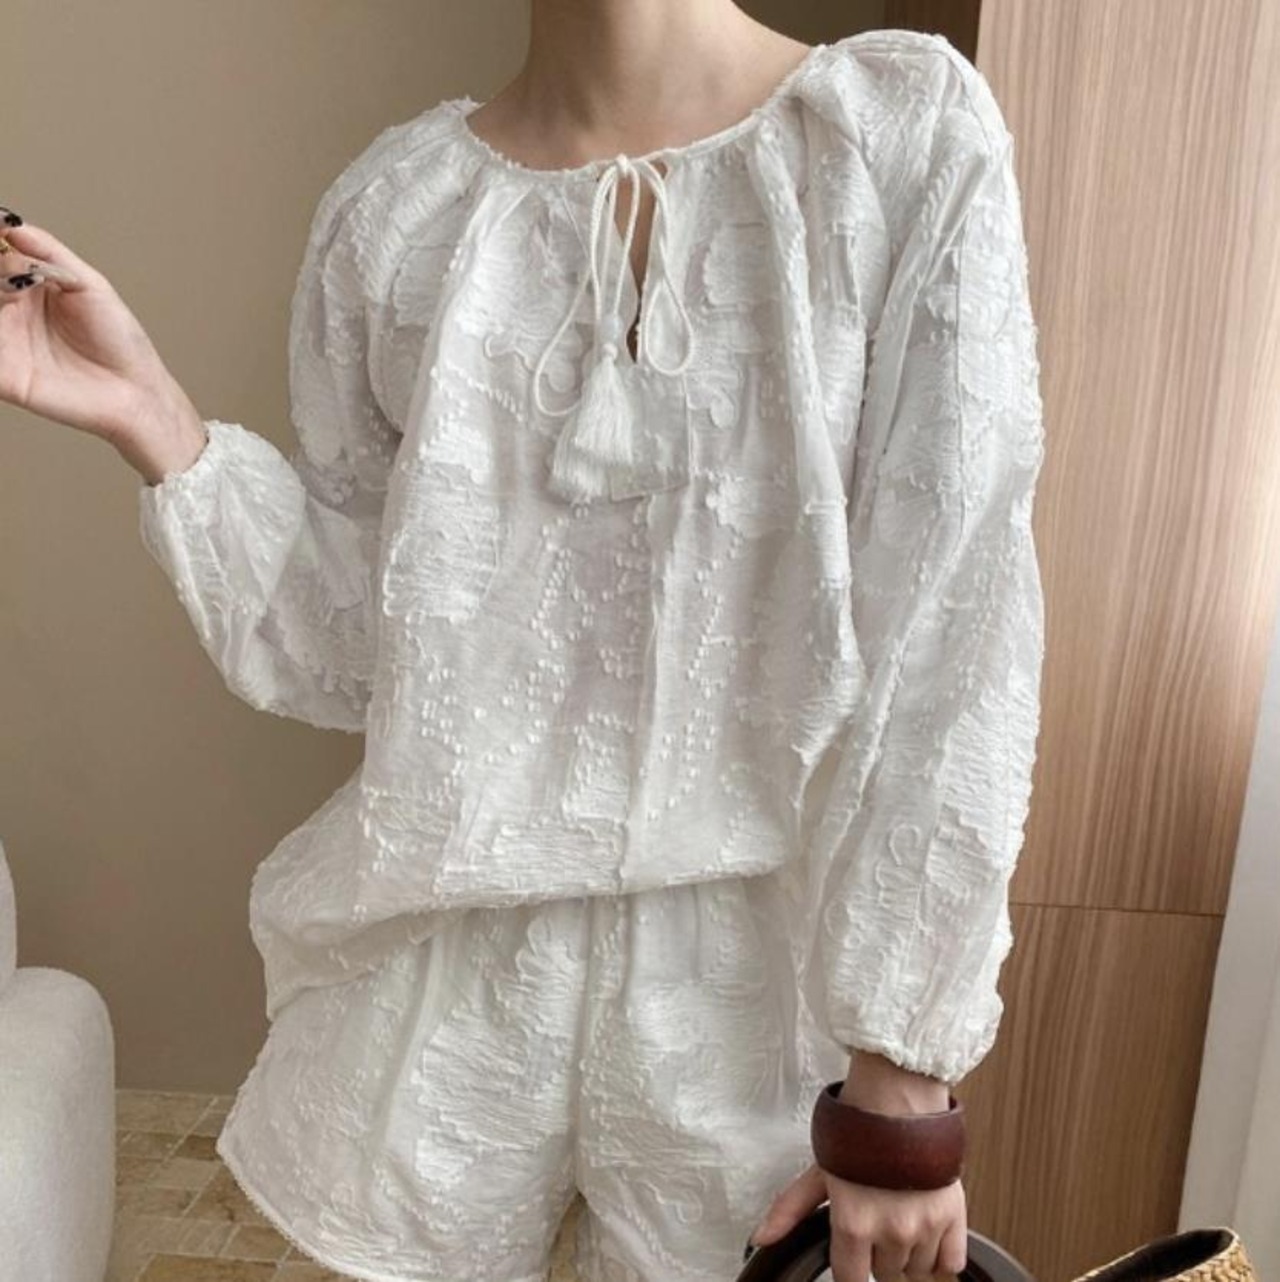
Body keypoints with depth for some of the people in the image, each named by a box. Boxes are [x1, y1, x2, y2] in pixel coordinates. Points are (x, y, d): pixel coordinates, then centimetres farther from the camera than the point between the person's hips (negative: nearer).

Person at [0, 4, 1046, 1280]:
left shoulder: (912, 131, -9)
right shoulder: (393, 206, -2)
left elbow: (953, 646, -12)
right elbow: (361, 645, 0)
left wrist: (904, 1081, -11)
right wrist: (148, 419, -12)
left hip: (755, 979, -1)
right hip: (449, 962, 2)